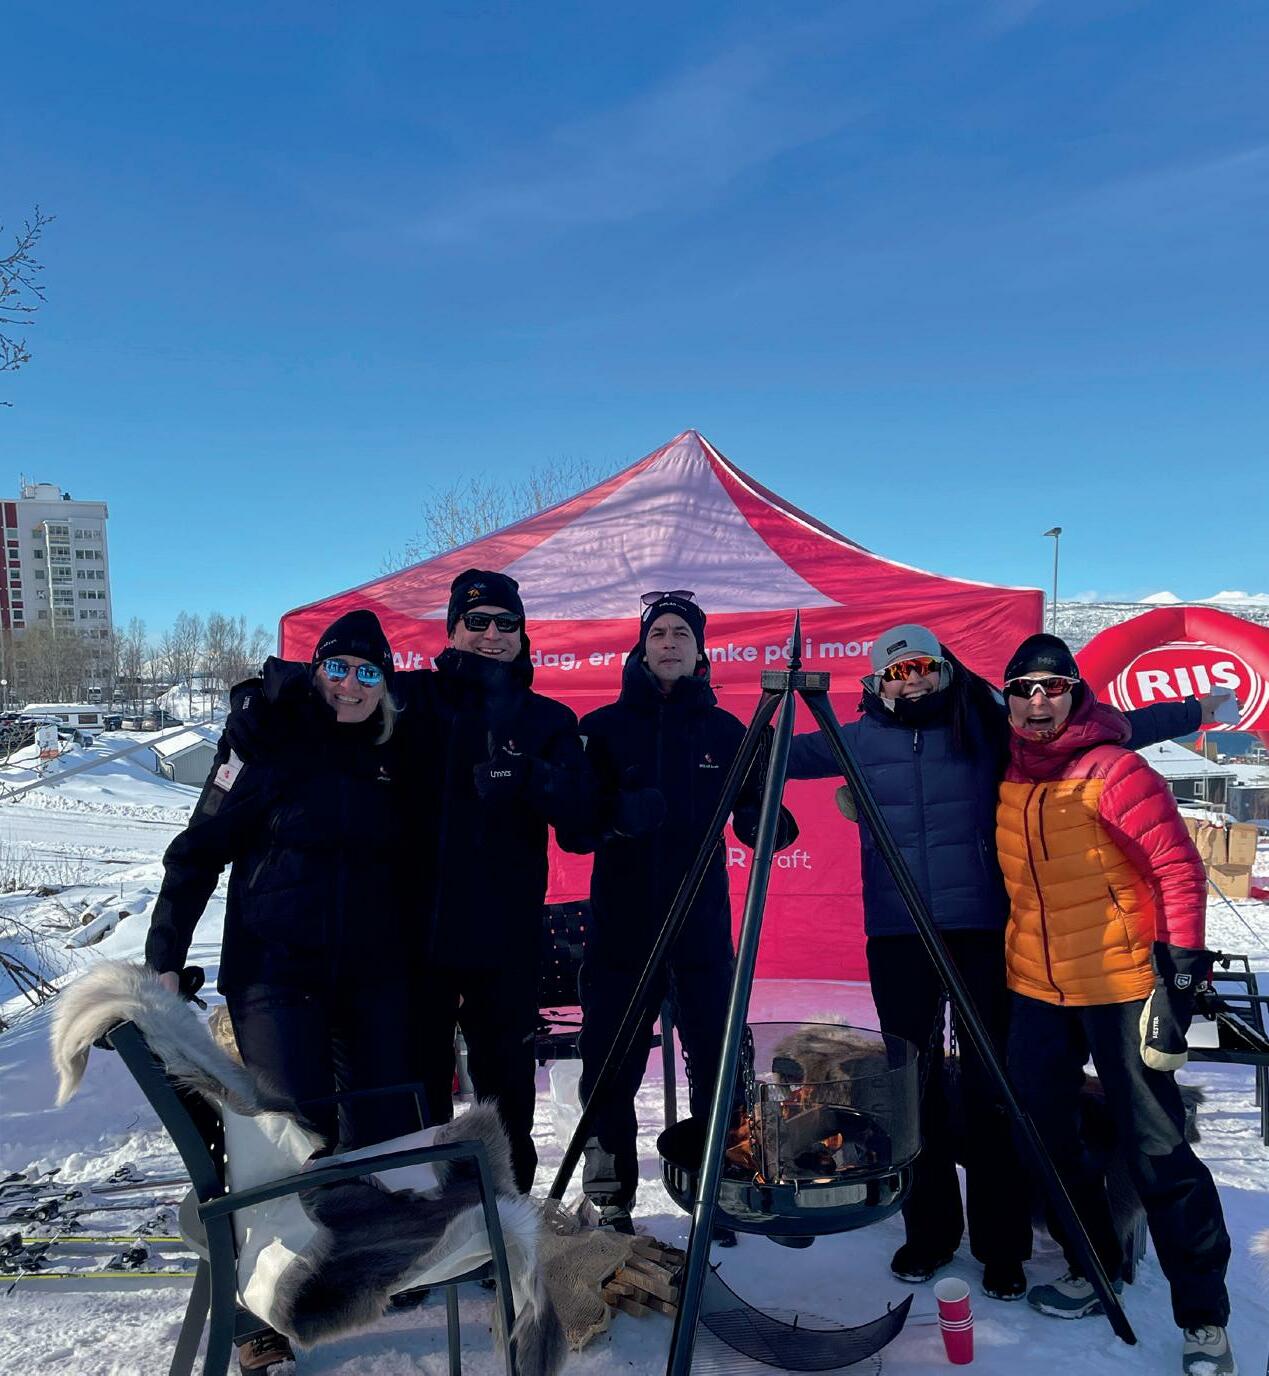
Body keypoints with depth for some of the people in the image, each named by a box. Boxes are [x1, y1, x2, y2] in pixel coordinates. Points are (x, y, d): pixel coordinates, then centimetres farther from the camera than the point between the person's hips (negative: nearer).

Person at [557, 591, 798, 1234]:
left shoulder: (727, 732, 7)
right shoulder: (602, 728, 3)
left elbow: (754, 822, 10)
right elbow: (571, 829, 0)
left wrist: (769, 824, -13)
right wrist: (616, 816, -20)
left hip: (703, 927, 1)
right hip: (620, 928, -1)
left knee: (717, 1067, 4)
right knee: (610, 1072, 3)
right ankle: (607, 1202, 23)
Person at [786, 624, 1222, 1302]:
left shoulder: (988, 725, 3)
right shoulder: (860, 737, 6)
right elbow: (786, 755, 17)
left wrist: (1194, 710, 10)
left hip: (982, 929, -1)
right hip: (898, 935, 1)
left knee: (990, 1083, 3)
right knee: (914, 1081, 8)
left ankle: (1001, 1245, 18)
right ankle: (927, 1231, 24)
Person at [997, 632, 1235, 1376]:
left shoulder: (1112, 770, -14)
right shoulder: (1007, 776, 3)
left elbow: (1180, 867, -14)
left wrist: (1182, 967, -18)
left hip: (1120, 983, -6)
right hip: (1036, 987, 6)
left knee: (1157, 1152, 2)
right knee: (1044, 1131, 14)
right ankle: (1096, 1266, 35)